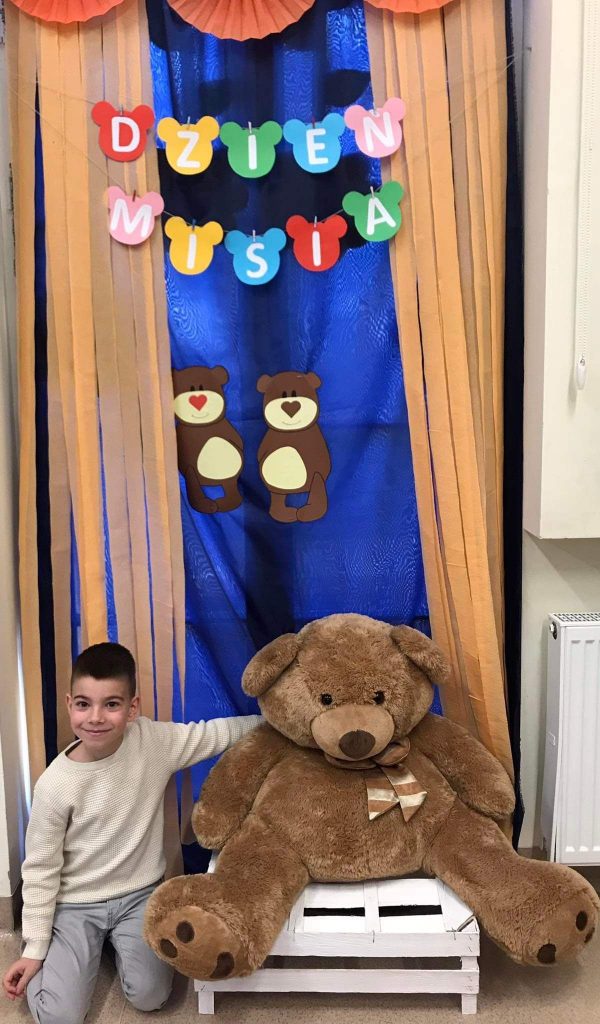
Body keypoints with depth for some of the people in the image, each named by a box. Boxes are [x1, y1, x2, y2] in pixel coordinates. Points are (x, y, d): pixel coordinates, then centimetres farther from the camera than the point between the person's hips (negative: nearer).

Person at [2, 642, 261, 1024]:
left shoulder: (154, 741, -18)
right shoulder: (55, 785, -20)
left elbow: (217, 734, -6)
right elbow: (41, 869, -10)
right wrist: (34, 948, -6)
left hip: (139, 894, 1)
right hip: (76, 904, -1)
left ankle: (120, 940, 18)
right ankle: (92, 947, 19)